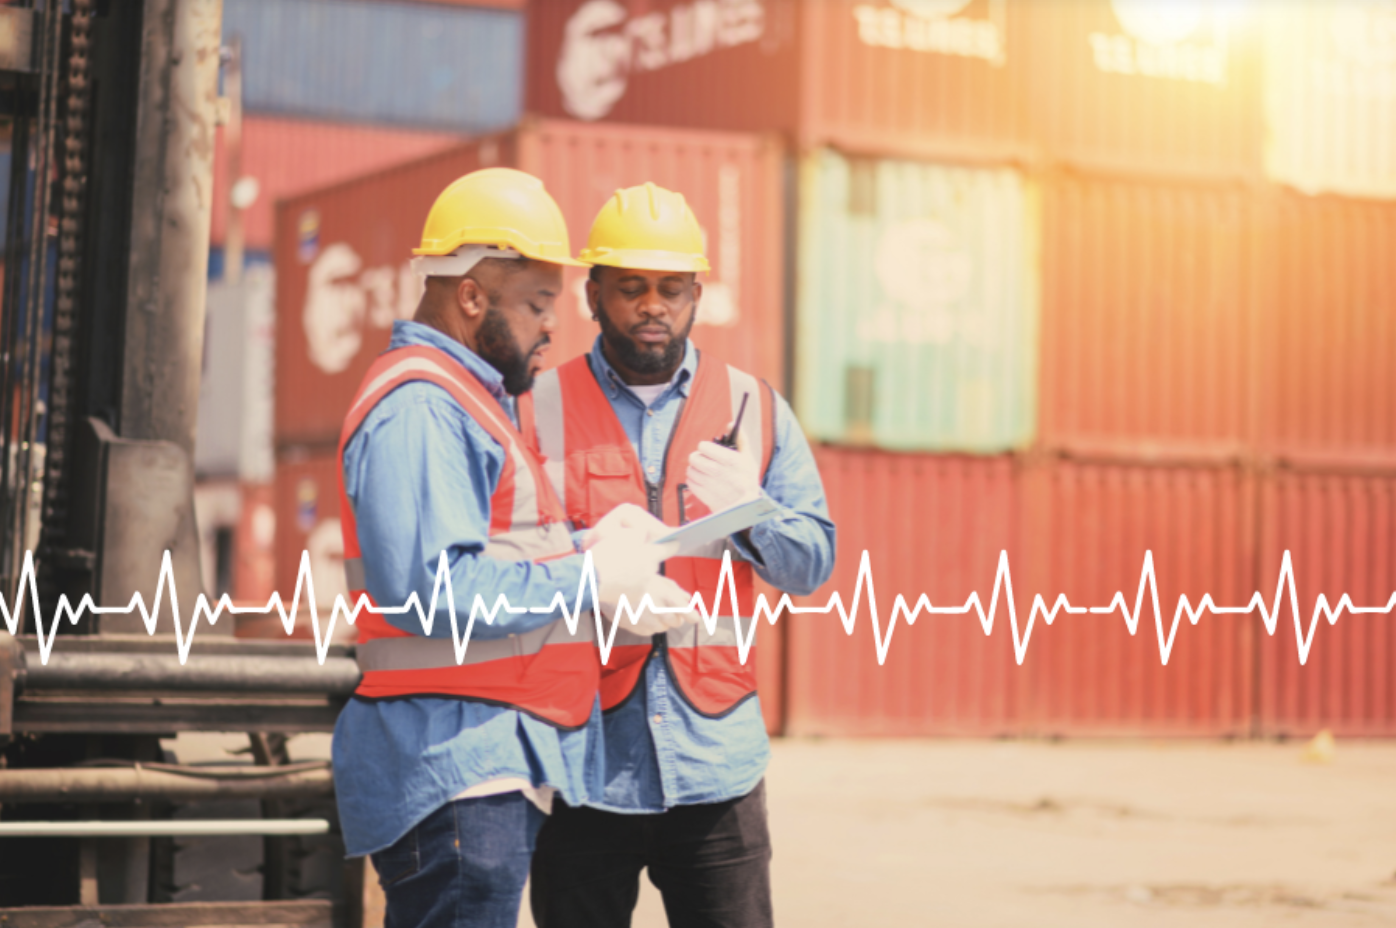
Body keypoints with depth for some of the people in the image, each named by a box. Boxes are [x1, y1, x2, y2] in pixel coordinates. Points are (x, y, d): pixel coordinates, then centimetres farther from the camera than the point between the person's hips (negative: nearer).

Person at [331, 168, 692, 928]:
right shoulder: (417, 407, -13)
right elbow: (430, 584, -25)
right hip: (455, 771, -11)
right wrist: (590, 580, -17)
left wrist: (592, 552, 8)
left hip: (493, 768, 11)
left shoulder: (466, 402, 22)